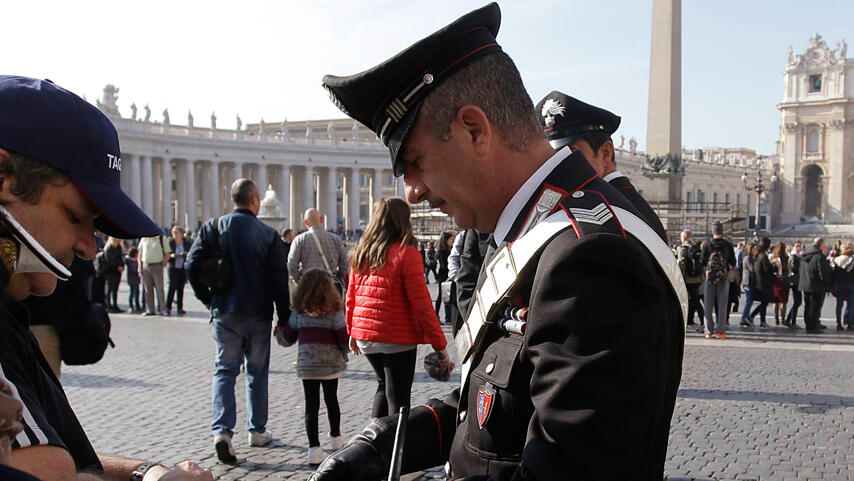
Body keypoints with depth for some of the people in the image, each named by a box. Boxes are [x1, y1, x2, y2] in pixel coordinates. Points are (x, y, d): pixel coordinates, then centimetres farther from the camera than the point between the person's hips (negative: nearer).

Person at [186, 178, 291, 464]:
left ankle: (221, 430, -10)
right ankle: (257, 431, 22)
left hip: (224, 313, 1)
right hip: (258, 315, -1)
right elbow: (279, 279, -7)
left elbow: (192, 265, -4)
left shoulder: (213, 227, -1)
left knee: (224, 370, 7)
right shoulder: (268, 234, -6)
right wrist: (284, 316, 1)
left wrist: (207, 298, 9)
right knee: (257, 373, 13)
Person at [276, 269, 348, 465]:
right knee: (331, 400, 18)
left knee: (311, 405, 3)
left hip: (306, 365, 1)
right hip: (331, 364, -1)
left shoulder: (298, 312, -1)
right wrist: (342, 358, 13)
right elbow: (344, 340, -8)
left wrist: (278, 331, 28)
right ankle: (335, 437, 35)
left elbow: (287, 339, 6)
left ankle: (314, 447, -3)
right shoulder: (334, 312, -9)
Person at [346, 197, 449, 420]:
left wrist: (352, 332, 23)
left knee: (384, 385, 25)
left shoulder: (361, 253, 4)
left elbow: (351, 297, 11)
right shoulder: (406, 254, -12)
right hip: (397, 339, -6)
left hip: (365, 335, 6)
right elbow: (421, 303, -14)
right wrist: (439, 344, -9)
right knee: (398, 397, 4)